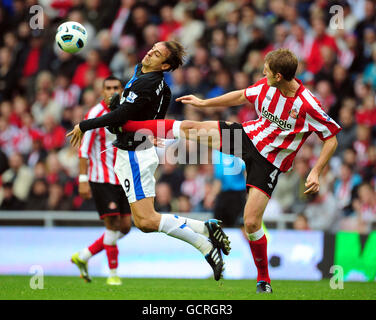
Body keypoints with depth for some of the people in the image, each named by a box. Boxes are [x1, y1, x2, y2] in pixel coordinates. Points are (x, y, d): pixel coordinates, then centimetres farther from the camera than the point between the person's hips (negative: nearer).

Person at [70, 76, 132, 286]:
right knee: (113, 224, -10)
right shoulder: (95, 115, -9)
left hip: (123, 179, 7)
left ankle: (83, 256, 16)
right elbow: (84, 149, -10)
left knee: (125, 226, 3)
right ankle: (113, 273, 2)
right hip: (101, 179, -7)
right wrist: (83, 179, -16)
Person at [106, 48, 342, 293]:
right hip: (249, 135, 5)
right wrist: (204, 103, 16)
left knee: (251, 222, -13)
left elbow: (332, 139, -16)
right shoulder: (265, 86, -8)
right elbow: (241, 97, 12)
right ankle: (124, 124, 14)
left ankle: (264, 279, 10)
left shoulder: (308, 106, -25)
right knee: (189, 128, -2)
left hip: (269, 162, -5)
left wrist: (316, 173, -23)